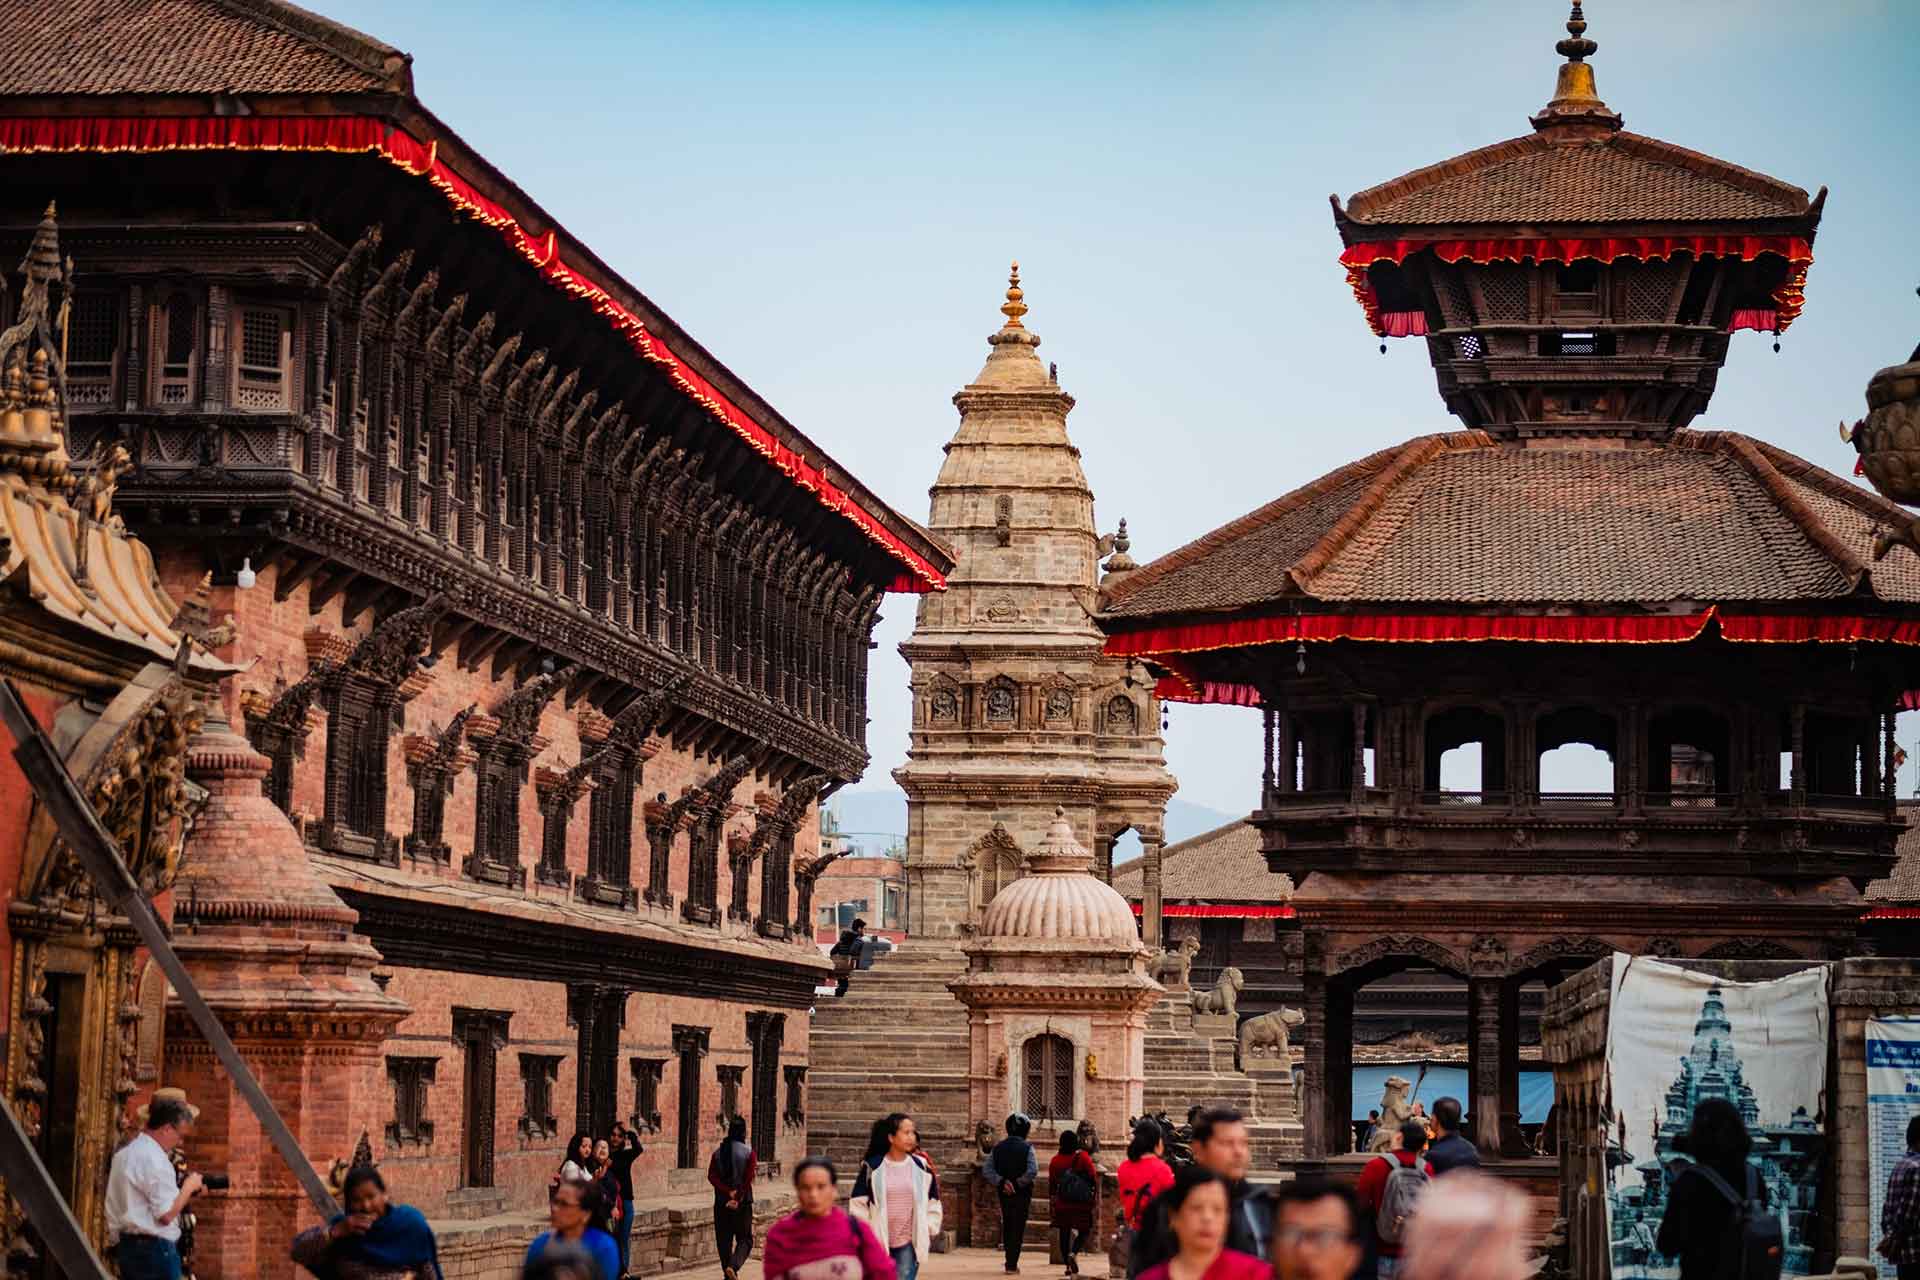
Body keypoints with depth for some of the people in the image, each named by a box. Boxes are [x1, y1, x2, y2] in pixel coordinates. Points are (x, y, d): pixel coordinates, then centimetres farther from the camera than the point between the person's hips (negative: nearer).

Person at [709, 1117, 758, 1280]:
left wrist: (728, 1192, -11)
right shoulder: (748, 1152, -6)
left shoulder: (718, 1152, 4)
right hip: (743, 1204, -3)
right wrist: (737, 1198, -12)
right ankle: (733, 1266, -20)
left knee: (724, 1240, 12)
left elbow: (711, 1176, -6)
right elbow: (748, 1179, -13)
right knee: (745, 1239, 4)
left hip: (721, 1203, 3)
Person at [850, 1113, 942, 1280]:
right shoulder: (872, 1167, -4)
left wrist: (929, 1231, 5)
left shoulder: (922, 1167, 2)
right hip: (879, 1242, 0)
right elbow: (858, 1203, 0)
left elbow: (933, 1203, 12)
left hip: (909, 1243, 0)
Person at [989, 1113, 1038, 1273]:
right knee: (1018, 1229, 3)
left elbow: (988, 1169, -5)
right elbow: (1033, 1171, -22)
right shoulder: (1027, 1147, -10)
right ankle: (1012, 1265, 1)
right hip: (1022, 1193, -4)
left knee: (1007, 1226, 18)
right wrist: (1018, 1183, -12)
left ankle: (1011, 1261, 24)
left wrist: (1002, 1181, -10)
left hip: (1004, 1193, 4)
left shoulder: (998, 1147, 2)